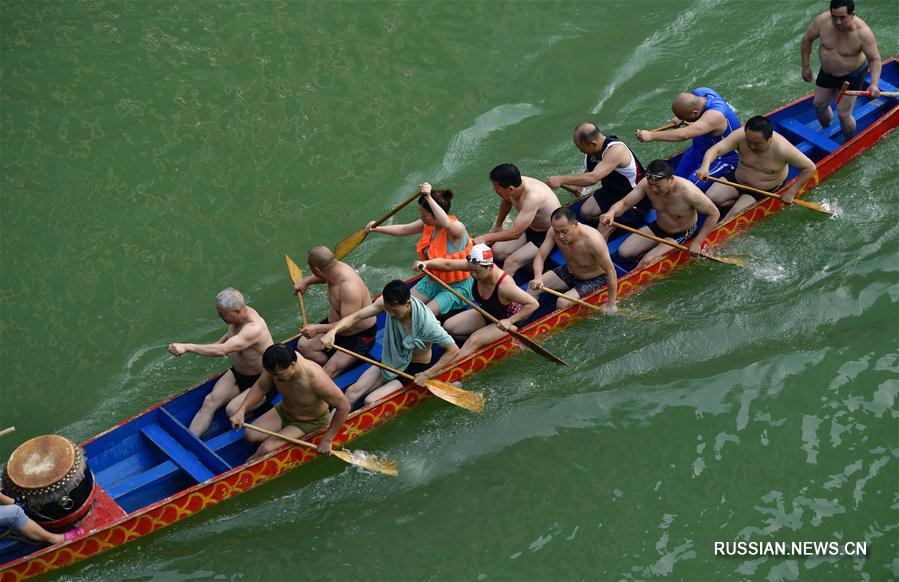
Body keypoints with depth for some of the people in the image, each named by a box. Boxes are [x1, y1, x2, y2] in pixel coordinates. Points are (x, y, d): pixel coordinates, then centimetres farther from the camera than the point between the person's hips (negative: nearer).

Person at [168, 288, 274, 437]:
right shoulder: (238, 314, -7)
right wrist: (220, 342, 3)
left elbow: (222, 350, -42)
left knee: (232, 410, -29)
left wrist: (186, 347, -43)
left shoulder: (254, 328, -34)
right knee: (209, 401, -10)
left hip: (261, 381, -8)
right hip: (237, 372, 8)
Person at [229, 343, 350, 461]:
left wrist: (327, 439, -23)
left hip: (310, 422, -5)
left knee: (266, 449, -15)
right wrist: (242, 409, -21)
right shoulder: (277, 365, -25)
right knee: (250, 436, -6)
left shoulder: (316, 379, -40)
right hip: (284, 410, 6)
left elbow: (344, 407, -30)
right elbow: (260, 387, -6)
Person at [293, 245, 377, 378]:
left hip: (359, 337, -9)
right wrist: (306, 281, 7)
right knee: (303, 345, -3)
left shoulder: (349, 287, -37)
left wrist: (318, 329, -41)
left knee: (328, 373, -22)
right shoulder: (337, 267, -10)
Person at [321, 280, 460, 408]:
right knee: (352, 391, -11)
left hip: (415, 369, -5)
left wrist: (427, 375, -22)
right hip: (391, 360, 5)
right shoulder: (388, 303, -19)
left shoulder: (427, 323, -32)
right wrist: (333, 331, -38)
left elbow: (453, 350, -23)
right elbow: (355, 316, -20)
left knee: (371, 402, -20)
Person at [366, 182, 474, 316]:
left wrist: (429, 198, -53)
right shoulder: (428, 224, -3)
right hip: (433, 280, 8)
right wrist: (377, 229, 0)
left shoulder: (457, 228, -27)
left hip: (457, 286, -8)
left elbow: (446, 224, -52)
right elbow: (403, 230, 8)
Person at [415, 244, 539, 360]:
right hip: (486, 314, 8)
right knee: (448, 327, -3)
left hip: (505, 321, -8)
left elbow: (533, 304, -37)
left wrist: (510, 321, -37)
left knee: (474, 341, -29)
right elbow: (447, 264, -15)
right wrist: (426, 263, -32)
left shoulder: (504, 285, -39)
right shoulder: (476, 267, -22)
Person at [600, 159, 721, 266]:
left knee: (647, 263, -20)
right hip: (657, 227, 5)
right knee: (623, 252, -4)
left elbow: (714, 214, -23)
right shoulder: (647, 184, -22)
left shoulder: (687, 192, -34)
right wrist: (611, 213, -42)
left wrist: (697, 242, -22)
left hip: (681, 235, -5)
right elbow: (624, 203, -18)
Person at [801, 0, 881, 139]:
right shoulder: (822, 21, -25)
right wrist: (805, 66, 0)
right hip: (827, 72, 4)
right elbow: (807, 39, -6)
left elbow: (874, 59, -23)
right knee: (819, 104, 18)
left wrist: (874, 84, -37)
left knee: (843, 114, -2)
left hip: (852, 75, -4)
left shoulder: (863, 32, -33)